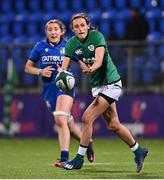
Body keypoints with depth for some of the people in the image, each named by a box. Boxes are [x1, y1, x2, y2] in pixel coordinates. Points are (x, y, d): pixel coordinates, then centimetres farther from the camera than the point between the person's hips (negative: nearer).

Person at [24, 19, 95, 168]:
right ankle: (88, 143, 34)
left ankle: (64, 158, -24)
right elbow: (28, 67, 11)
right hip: (49, 88, 4)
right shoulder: (40, 47, 5)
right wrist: (40, 72, -7)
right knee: (68, 123, 10)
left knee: (60, 119, -22)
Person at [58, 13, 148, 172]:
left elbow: (99, 60, -32)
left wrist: (91, 69, -54)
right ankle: (138, 151, 30)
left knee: (87, 118, -15)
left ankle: (79, 159, -5)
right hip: (97, 86, 6)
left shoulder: (97, 36, -18)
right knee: (113, 125, 11)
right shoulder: (71, 44, -4)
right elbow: (64, 66, -13)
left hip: (111, 84, -6)